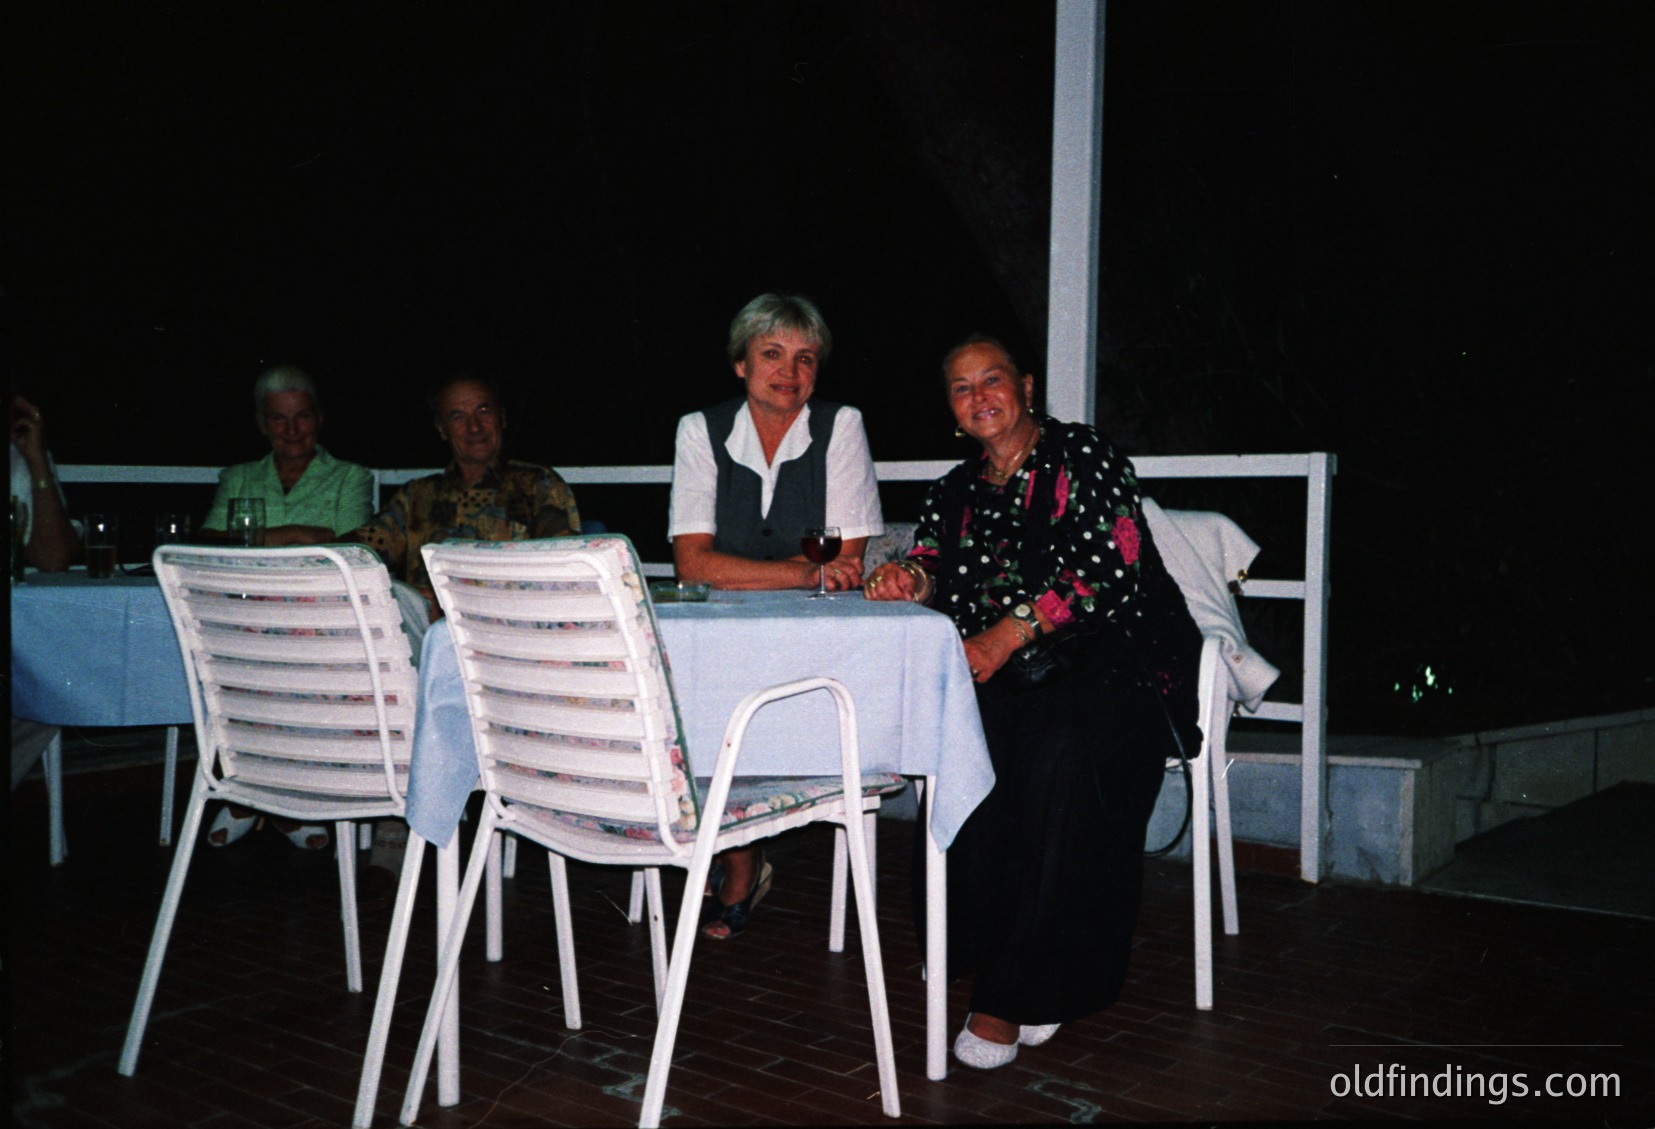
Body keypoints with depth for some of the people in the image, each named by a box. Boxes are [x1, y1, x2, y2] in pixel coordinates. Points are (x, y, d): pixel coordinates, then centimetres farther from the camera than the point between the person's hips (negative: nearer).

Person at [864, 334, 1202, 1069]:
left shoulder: (1079, 456, 1)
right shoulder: (957, 492, 18)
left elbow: (1111, 567, -10)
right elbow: (934, 567, 6)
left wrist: (1012, 632, -19)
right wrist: (911, 579, -20)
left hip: (1117, 660, -4)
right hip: (1016, 677, 4)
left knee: (1064, 753, -34)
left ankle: (1012, 993, -26)